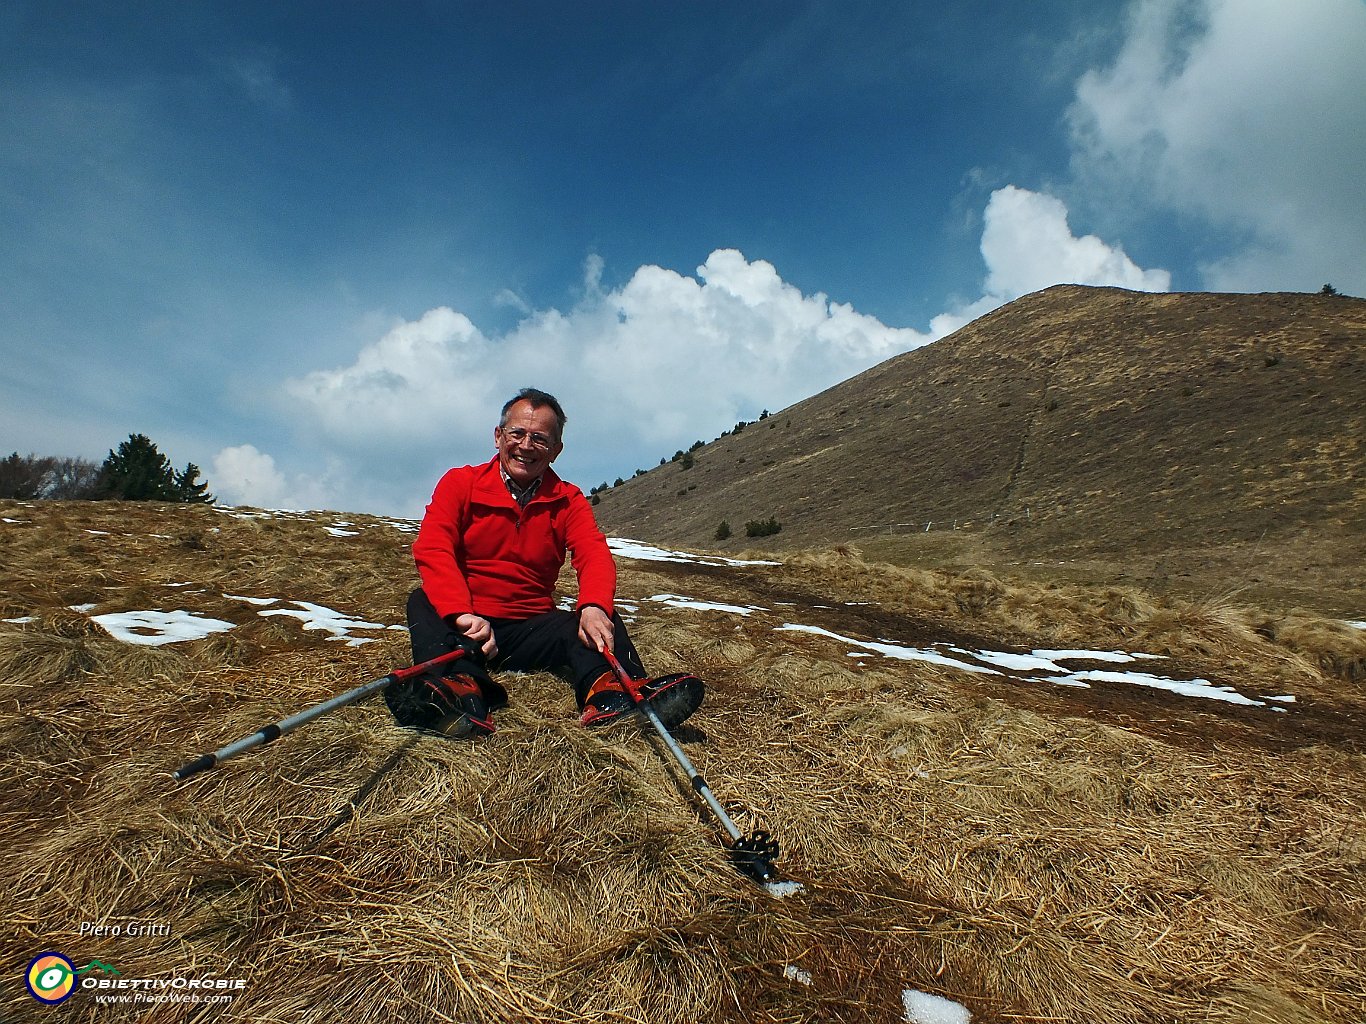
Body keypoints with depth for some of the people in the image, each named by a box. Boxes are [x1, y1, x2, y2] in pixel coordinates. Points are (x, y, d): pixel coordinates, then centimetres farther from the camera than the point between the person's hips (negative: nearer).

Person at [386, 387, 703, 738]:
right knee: (422, 602, -28)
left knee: (602, 616, -22)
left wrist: (594, 607, -35)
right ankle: (462, 688, -54)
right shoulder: (460, 483, 1)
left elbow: (594, 555, -11)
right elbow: (432, 550, -14)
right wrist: (463, 614, -33)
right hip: (463, 625, -1)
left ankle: (609, 692, -53)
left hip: (531, 631, 1)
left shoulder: (568, 500, 6)